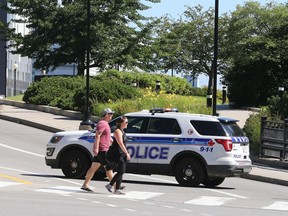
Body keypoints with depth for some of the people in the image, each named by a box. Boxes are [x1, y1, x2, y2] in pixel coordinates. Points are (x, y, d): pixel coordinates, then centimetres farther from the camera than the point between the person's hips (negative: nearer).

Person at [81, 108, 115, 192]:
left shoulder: (105, 124, 20)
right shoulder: (102, 123, -13)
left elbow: (108, 137, 30)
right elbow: (97, 135, -22)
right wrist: (96, 148, -28)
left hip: (101, 150, 10)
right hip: (101, 150, -10)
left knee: (93, 168, 9)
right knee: (109, 168, -6)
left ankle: (85, 185, 10)